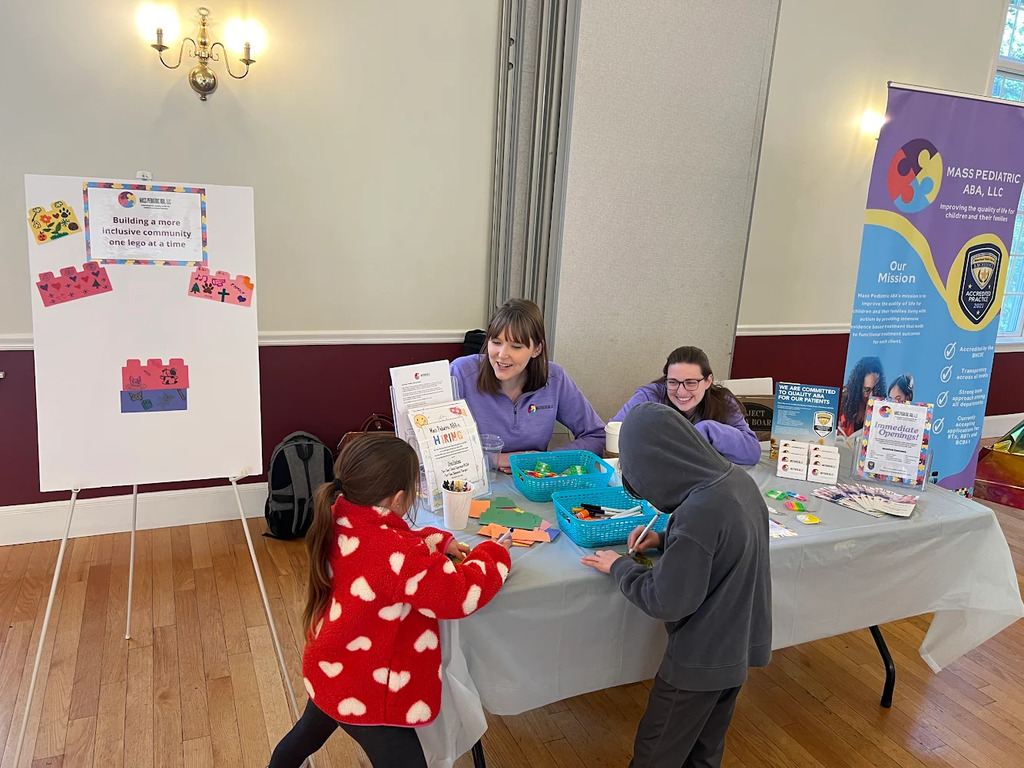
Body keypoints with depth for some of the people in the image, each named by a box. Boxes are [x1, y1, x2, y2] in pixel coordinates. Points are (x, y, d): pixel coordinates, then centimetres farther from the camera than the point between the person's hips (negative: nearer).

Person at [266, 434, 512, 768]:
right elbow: (461, 593, -26)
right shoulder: (399, 555, -35)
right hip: (364, 696, -9)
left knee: (309, 732, 35)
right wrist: (494, 553, -10)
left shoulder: (339, 519, -10)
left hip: (328, 670, 9)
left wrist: (438, 542, -2)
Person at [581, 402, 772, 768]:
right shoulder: (738, 479, -7)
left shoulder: (697, 513, -34)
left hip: (702, 658, -8)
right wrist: (665, 540, 3)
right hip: (738, 644, 8)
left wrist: (619, 567, -11)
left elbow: (665, 602, -26)